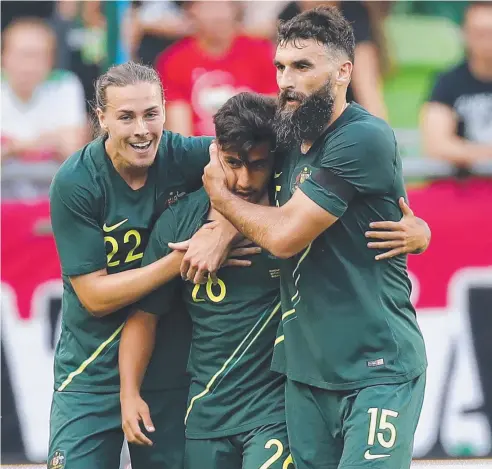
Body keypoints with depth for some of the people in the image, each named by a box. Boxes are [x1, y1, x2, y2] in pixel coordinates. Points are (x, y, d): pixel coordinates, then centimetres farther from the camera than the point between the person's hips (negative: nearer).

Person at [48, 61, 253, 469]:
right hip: (93, 373, -2)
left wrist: (225, 229, -28)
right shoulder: (75, 184, -13)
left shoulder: (183, 157, -8)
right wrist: (183, 259, -22)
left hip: (172, 370, 2)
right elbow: (95, 296, -15)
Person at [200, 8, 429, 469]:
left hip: (376, 371, -7)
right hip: (305, 370, 7)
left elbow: (284, 234, -16)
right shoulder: (288, 141, 10)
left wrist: (221, 197, 1)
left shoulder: (364, 138, -15)